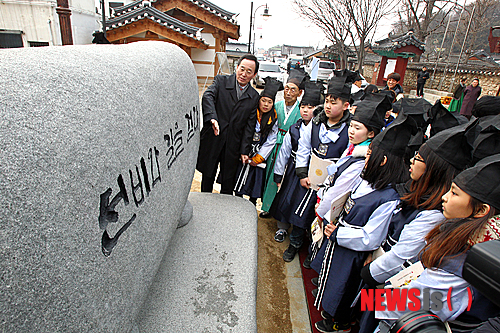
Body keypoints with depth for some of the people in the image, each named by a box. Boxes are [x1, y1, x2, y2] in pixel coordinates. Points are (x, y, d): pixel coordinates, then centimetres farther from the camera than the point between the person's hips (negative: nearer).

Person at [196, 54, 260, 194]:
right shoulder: (221, 81, 0)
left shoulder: (254, 96, 6)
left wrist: (245, 151, -1)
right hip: (212, 141, -1)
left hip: (233, 146, 1)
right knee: (208, 177, 15)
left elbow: (249, 126, 4)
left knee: (228, 183, 10)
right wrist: (212, 118, -38)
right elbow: (208, 96, -19)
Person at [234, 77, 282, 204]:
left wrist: (258, 158, -8)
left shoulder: (274, 119, -5)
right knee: (240, 181, 7)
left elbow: (270, 141, -4)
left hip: (260, 156, 1)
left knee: (256, 184, 8)